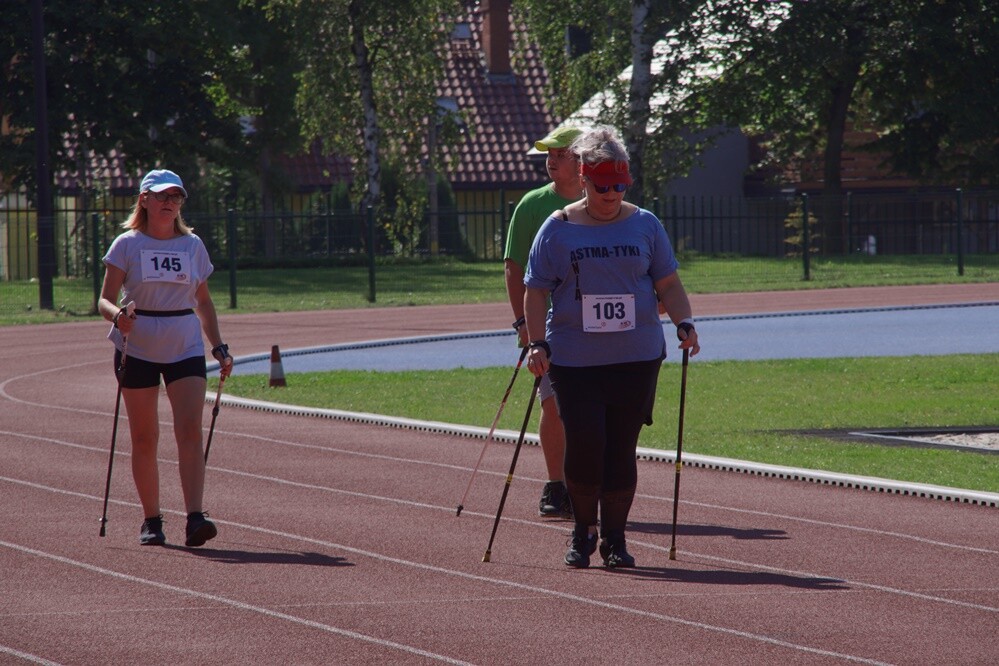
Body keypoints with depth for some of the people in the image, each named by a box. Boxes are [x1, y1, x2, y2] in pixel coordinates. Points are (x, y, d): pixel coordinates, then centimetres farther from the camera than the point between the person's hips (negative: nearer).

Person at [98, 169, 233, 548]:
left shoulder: (192, 246, 9)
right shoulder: (127, 245, 0)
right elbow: (105, 300, -4)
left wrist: (219, 348, 12)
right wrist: (117, 314, -27)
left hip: (185, 347, 2)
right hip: (138, 348, -1)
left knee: (190, 430, -14)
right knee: (144, 439, 3)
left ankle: (195, 519, -22)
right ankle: (151, 520, 14)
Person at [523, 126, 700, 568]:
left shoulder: (644, 225, 8)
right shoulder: (558, 229, 3)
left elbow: (668, 283, 11)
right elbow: (536, 291, 5)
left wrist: (683, 323, -6)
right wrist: (538, 344, -6)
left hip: (637, 357, 1)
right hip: (573, 360, -1)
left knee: (622, 448, 1)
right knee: (584, 443, -9)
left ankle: (614, 537, 12)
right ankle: (583, 529, 12)